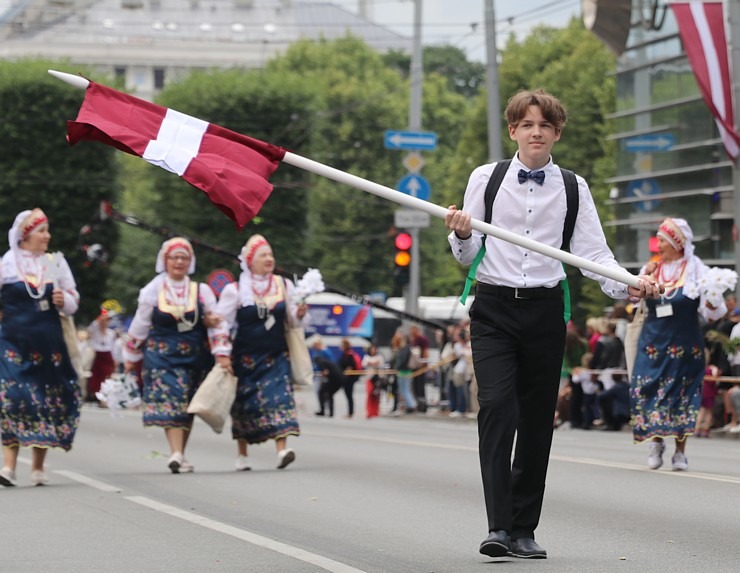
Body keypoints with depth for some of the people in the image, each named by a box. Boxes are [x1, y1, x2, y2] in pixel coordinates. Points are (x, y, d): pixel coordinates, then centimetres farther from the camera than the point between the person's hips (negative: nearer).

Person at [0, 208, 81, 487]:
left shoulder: (56, 262, 10)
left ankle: (38, 466, 17)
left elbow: (74, 302, 13)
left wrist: (64, 301, -6)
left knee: (48, 403, 6)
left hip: (50, 345, 4)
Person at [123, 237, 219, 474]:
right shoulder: (152, 291, 6)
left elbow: (214, 320, 14)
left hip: (195, 355, 2)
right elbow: (139, 326, 12)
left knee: (188, 406, 5)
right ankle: (176, 453, -28)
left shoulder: (201, 291, 8)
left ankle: (179, 455, 14)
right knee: (170, 400, -17)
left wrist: (210, 321, -10)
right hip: (162, 354, -2)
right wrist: (131, 358, 16)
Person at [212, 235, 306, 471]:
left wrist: (300, 313, -11)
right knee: (244, 405, 6)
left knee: (279, 398, -14)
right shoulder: (235, 290, -4)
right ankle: (242, 454, 21)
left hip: (276, 356, 2)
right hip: (245, 358, -2)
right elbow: (222, 322, -4)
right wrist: (222, 353, -11)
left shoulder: (284, 286, 6)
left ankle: (282, 449, -23)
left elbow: (292, 320, 12)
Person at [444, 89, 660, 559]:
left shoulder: (572, 188, 8)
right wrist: (462, 235, -16)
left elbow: (594, 253, 1)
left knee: (537, 419, 4)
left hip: (545, 311, 2)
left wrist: (626, 285, -16)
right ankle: (498, 526, -21)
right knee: (496, 407, -17)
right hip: (494, 309, -2)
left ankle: (523, 529, 12)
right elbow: (468, 255, 7)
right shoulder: (486, 179, 6)